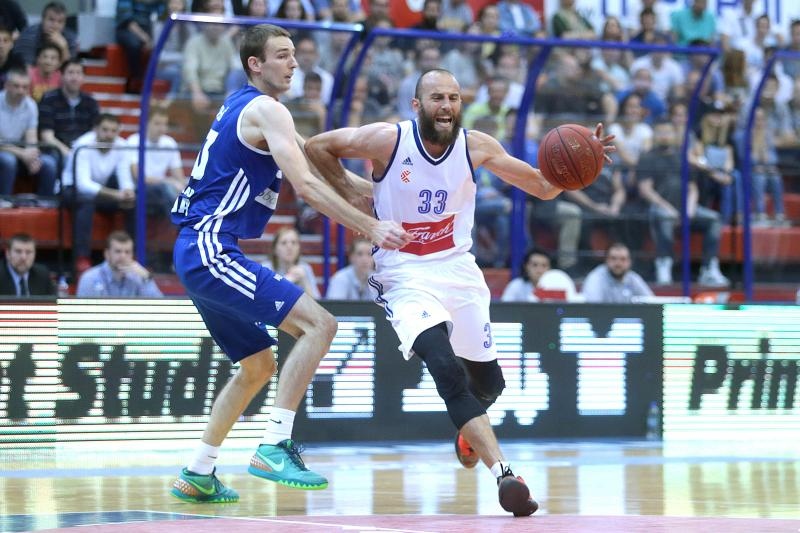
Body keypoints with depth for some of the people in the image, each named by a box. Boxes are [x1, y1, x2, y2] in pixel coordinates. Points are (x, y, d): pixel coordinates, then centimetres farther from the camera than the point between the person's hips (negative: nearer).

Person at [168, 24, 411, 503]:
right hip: (211, 251, -11)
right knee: (319, 323, -17)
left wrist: (374, 190, 22)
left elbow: (311, 158, 28)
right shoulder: (266, 110, -10)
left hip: (200, 254, 11)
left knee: (258, 367, 21)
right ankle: (274, 448, -20)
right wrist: (372, 229, -19)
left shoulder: (242, 106, 20)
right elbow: (307, 186, -18)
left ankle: (198, 475, 23)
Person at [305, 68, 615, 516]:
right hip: (406, 275, -4)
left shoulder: (476, 147, -7)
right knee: (446, 369, -27)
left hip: (458, 269, 4)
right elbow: (317, 148, -3)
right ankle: (504, 474, -34)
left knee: (489, 382, 14)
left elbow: (544, 188, -2)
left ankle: (469, 430, 52)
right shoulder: (388, 141, -15)